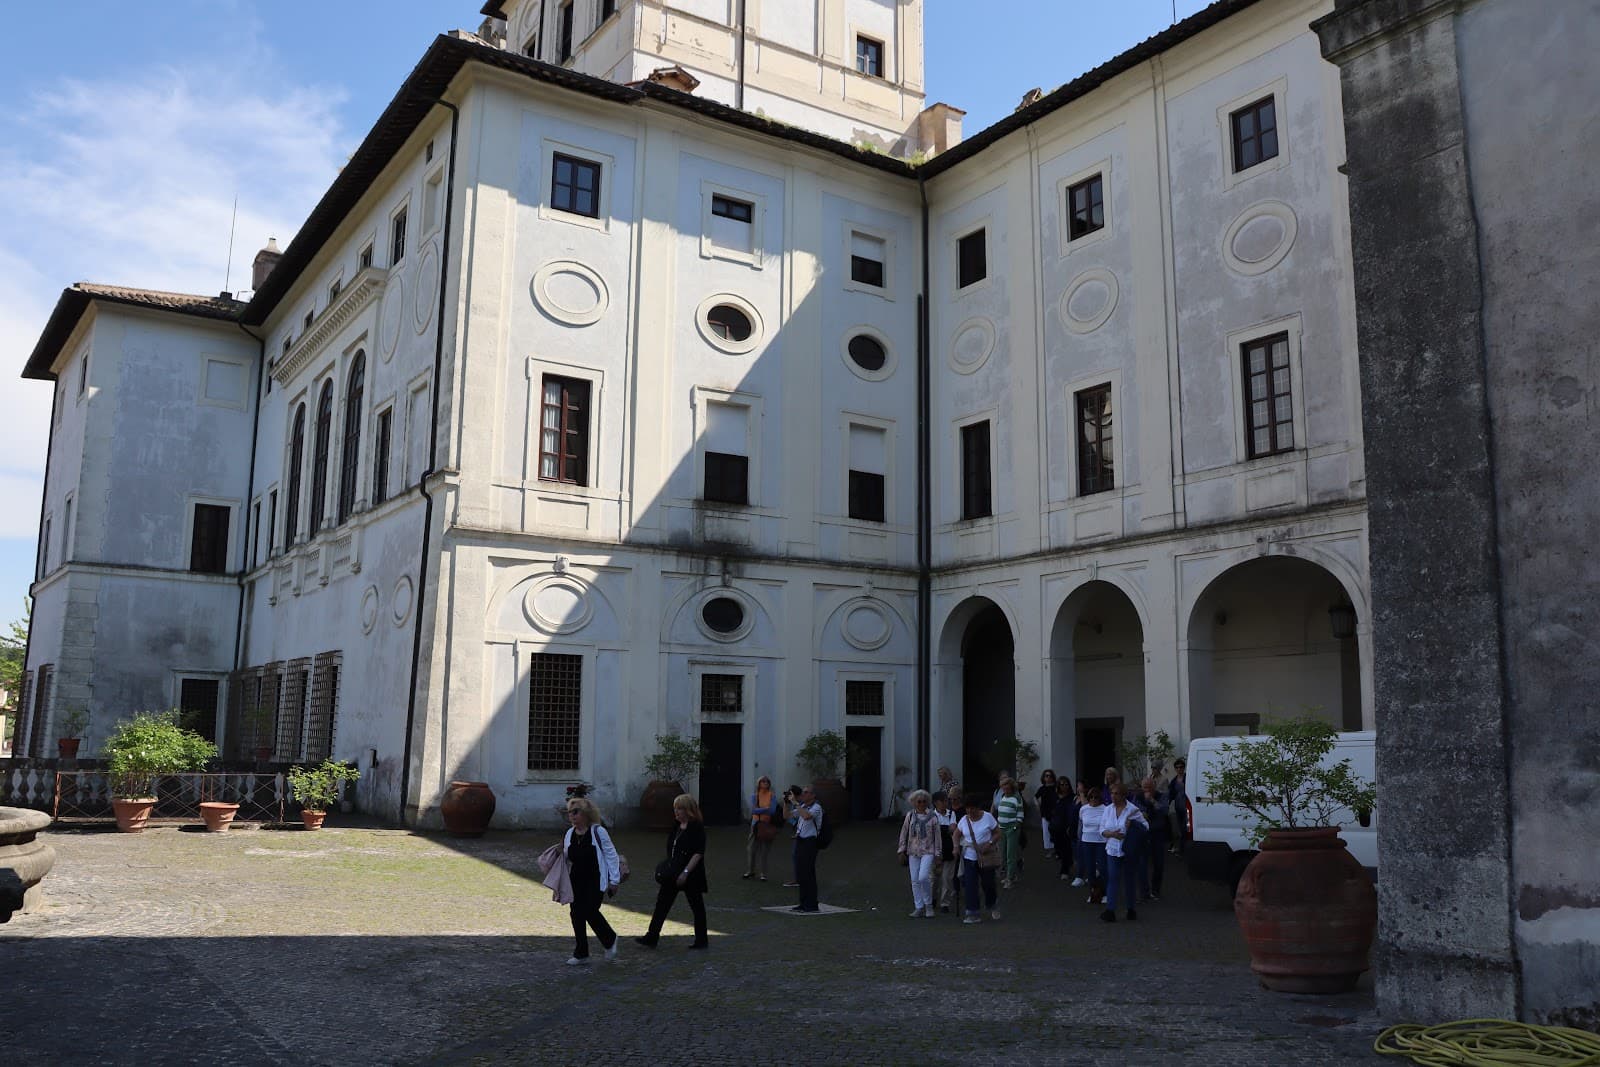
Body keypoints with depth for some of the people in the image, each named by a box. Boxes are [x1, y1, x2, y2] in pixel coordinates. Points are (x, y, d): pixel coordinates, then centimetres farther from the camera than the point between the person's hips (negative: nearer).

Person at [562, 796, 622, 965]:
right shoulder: (569, 833, 7)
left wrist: (614, 880, -10)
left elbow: (611, 855, -8)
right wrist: (561, 851, -4)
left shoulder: (598, 831, -10)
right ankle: (581, 954, 15)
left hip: (596, 881, -6)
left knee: (590, 912, -12)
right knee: (577, 915, 4)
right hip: (576, 880, 6)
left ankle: (610, 940, 16)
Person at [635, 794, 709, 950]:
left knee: (697, 906, 4)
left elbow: (698, 853, -19)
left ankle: (702, 941, 16)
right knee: (662, 903, 5)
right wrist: (665, 870, 16)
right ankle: (651, 937, 8)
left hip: (691, 875, -8)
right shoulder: (677, 828, 11)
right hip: (673, 875, 8)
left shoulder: (697, 827, -14)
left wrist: (685, 872, -24)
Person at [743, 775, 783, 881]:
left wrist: (759, 810, -9)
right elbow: (753, 810, -8)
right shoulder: (754, 796, 4)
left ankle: (764, 874, 9)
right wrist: (766, 809, -12)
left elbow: (772, 811, -10)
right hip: (756, 824, 2)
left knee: (765, 850, 1)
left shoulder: (772, 796, 0)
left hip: (768, 825, -2)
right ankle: (750, 871, 19)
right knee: (751, 848, 3)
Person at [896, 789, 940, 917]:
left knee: (923, 877, -17)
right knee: (915, 880, 4)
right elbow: (904, 833, 10)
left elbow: (937, 836, 4)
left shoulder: (933, 817, 2)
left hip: (928, 851, -3)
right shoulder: (910, 815, 6)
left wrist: (937, 854, 1)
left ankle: (928, 904, 4)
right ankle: (918, 908, 13)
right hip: (913, 852, 3)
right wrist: (902, 850, 6)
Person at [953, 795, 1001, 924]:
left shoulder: (987, 817, -8)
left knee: (987, 883, 8)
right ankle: (972, 913, 1)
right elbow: (957, 834, 12)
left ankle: (993, 905, 38)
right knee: (970, 885, -5)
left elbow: (997, 833, -3)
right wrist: (957, 846, -6)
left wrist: (989, 843, -19)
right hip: (969, 857, 2)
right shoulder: (964, 820, 0)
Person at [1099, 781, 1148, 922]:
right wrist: (1112, 834, -14)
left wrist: (1133, 825, -20)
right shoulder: (1107, 810, 5)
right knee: (1113, 879, -4)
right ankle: (1110, 911, -8)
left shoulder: (1133, 810, -6)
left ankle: (1131, 909, 23)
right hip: (1113, 851, 2)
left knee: (1129, 879, 9)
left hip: (1129, 851, -2)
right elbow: (1102, 830, 5)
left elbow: (1145, 827, -2)